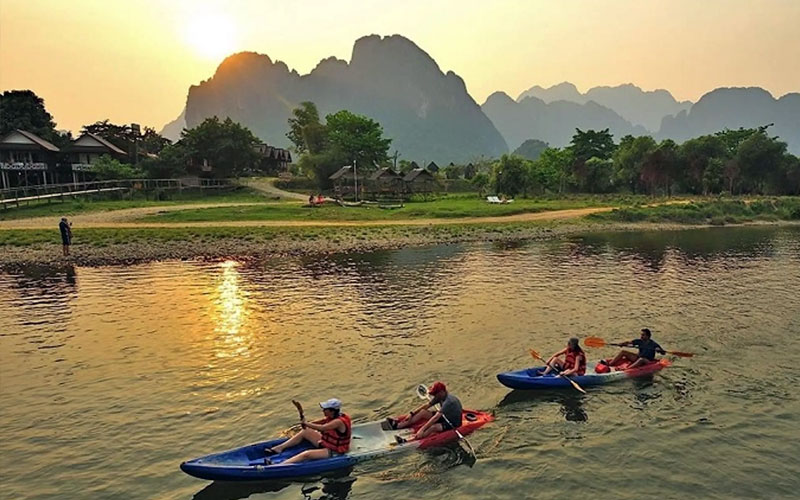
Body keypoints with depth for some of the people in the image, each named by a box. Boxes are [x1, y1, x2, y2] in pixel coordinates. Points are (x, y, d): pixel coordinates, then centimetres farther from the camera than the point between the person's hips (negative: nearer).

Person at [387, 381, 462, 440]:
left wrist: (422, 429, -40)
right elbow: (426, 405, 4)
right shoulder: (440, 396, -4)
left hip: (453, 423, -9)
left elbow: (436, 418, -38)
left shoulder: (448, 401, -32)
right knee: (423, 412, -2)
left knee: (433, 427, -36)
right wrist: (412, 413, -3)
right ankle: (397, 425, -8)